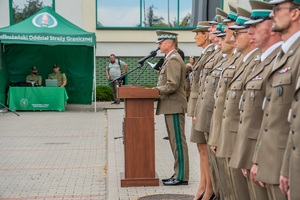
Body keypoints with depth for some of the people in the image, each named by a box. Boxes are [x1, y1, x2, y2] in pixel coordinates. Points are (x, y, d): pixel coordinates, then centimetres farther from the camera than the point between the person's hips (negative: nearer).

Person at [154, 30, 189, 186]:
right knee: (175, 142, 13)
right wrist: (156, 90, 10)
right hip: (171, 107, 10)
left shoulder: (173, 60, -14)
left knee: (178, 142, -5)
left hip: (174, 107, -10)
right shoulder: (171, 59, 18)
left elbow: (172, 85, -22)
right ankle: (178, 174, 19)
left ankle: (182, 177, 0)